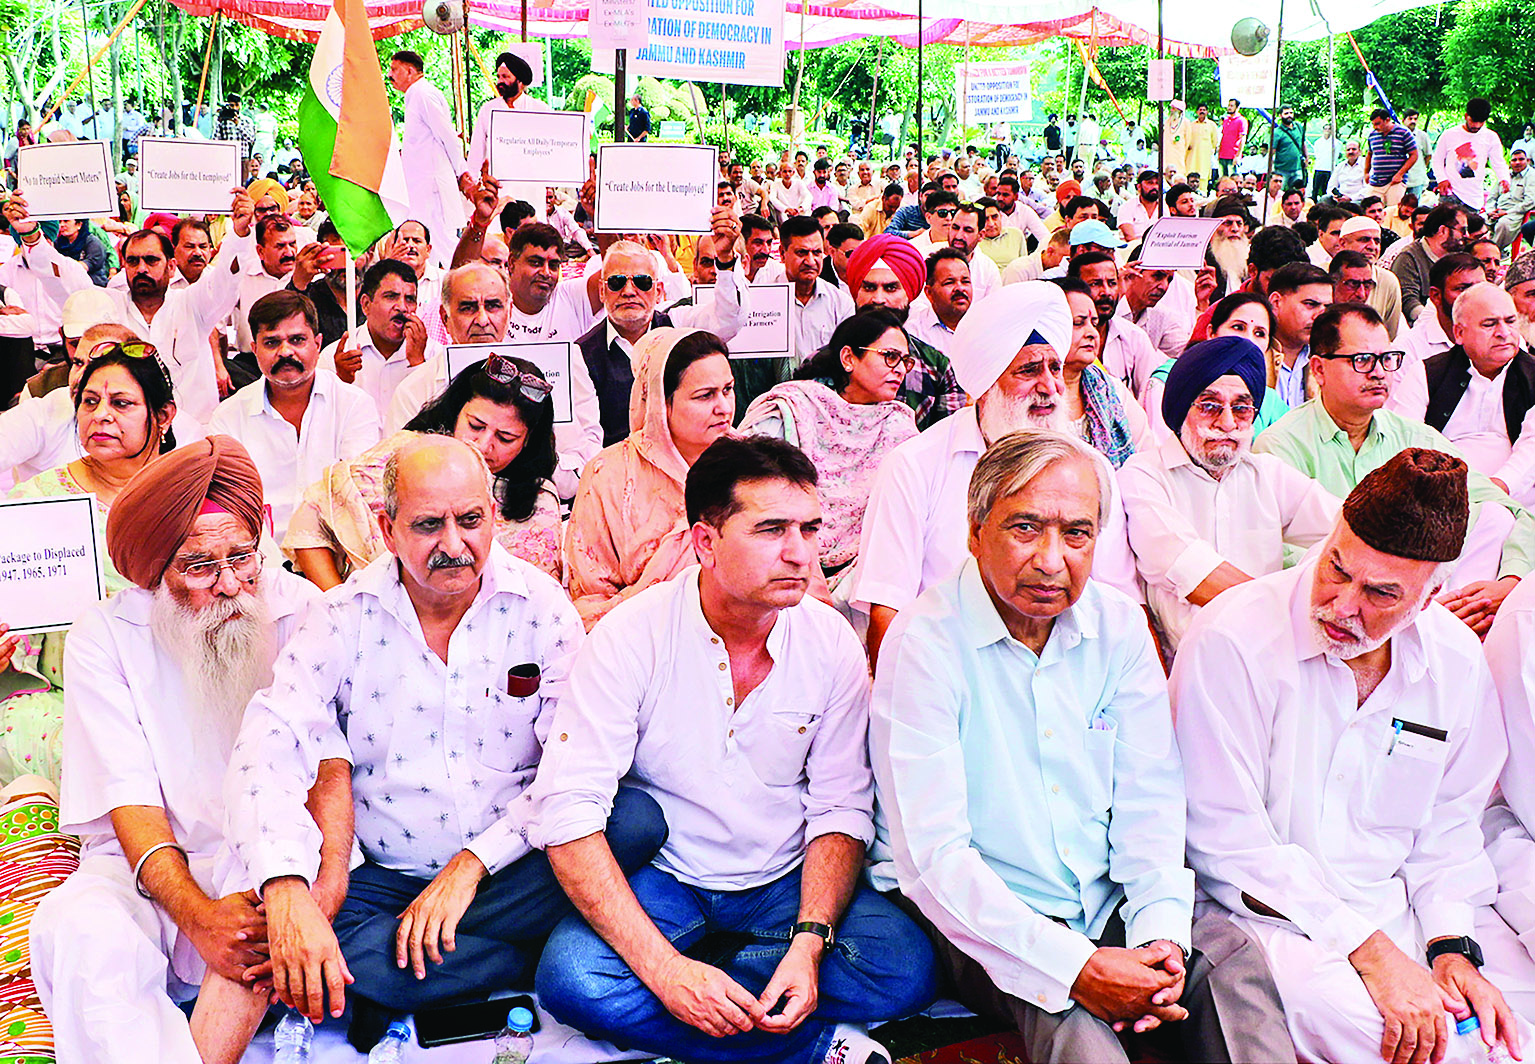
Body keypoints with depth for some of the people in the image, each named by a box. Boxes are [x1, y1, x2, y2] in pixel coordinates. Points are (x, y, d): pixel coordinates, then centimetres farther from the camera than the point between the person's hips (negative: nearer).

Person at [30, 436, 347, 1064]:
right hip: (147, 870, 0)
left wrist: (326, 884, -28)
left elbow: (329, 764, -7)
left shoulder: (298, 611, -1)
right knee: (82, 930, -31)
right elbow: (131, 802, -11)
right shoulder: (102, 638, -3)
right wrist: (198, 916, -30)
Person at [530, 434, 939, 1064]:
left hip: (786, 881, 2)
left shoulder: (832, 644, -7)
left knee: (906, 970, -23)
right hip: (661, 880, -1)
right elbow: (566, 810, -21)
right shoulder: (630, 638, -16)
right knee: (570, 977, -31)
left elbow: (841, 809, -2)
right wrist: (663, 966, -31)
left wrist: (809, 942, -20)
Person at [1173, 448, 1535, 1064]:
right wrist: (1369, 949, -22)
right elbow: (1226, 839, -18)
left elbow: (1449, 826, 11)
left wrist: (1452, 944, -7)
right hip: (1272, 914, -5)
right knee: (1343, 1013, -31)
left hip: (1399, 903, 5)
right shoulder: (1232, 641, -18)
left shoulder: (1458, 662, 1)